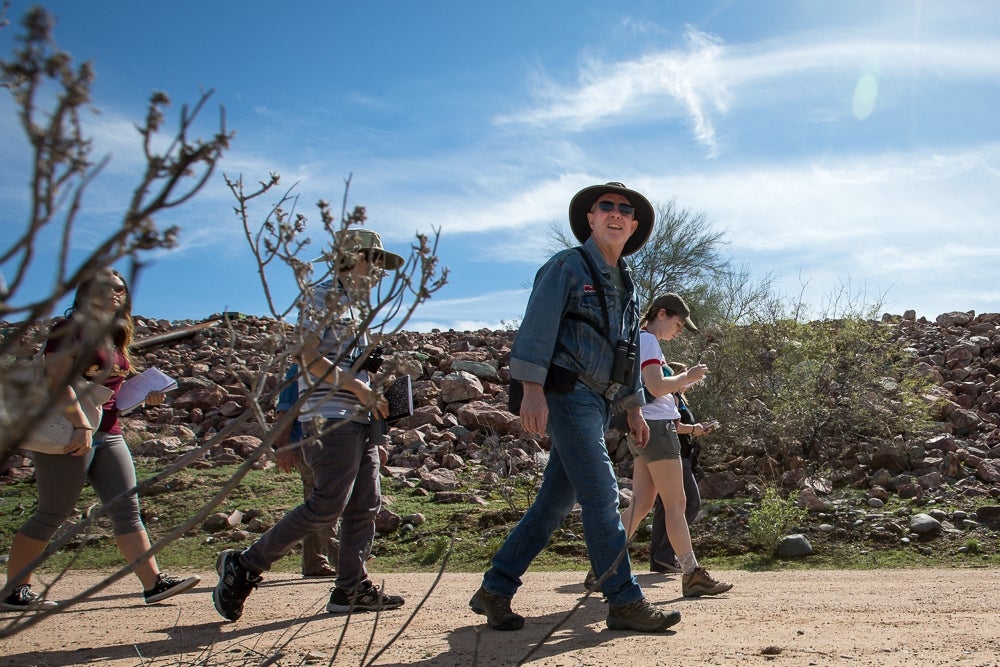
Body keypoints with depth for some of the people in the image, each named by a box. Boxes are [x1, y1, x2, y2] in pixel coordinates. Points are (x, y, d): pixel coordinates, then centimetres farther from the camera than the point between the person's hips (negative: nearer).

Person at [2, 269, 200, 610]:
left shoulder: (115, 339, 17)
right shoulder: (71, 328, -6)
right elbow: (57, 380, -18)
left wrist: (143, 393, 7)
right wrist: (82, 426, -25)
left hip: (108, 434, 8)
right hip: (70, 435, -8)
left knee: (127, 509, 1)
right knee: (52, 515, -1)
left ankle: (154, 583, -1)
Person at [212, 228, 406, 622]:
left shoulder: (355, 308, 22)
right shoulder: (324, 298, -4)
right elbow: (312, 360, -15)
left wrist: (372, 401, 14)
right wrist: (361, 389, -16)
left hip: (357, 420, 9)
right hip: (330, 418, -9)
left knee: (365, 505, 6)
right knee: (327, 506, -12)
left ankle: (351, 588, 12)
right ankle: (244, 567, -1)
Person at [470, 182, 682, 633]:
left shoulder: (626, 284, 21)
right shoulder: (568, 266, -4)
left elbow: (629, 353, 26)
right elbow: (536, 328, -13)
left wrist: (634, 408, 22)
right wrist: (532, 390, -23)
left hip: (596, 403, 9)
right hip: (567, 394, -9)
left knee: (556, 500, 9)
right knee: (602, 496, -9)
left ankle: (495, 590, 17)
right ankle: (625, 603, -1)